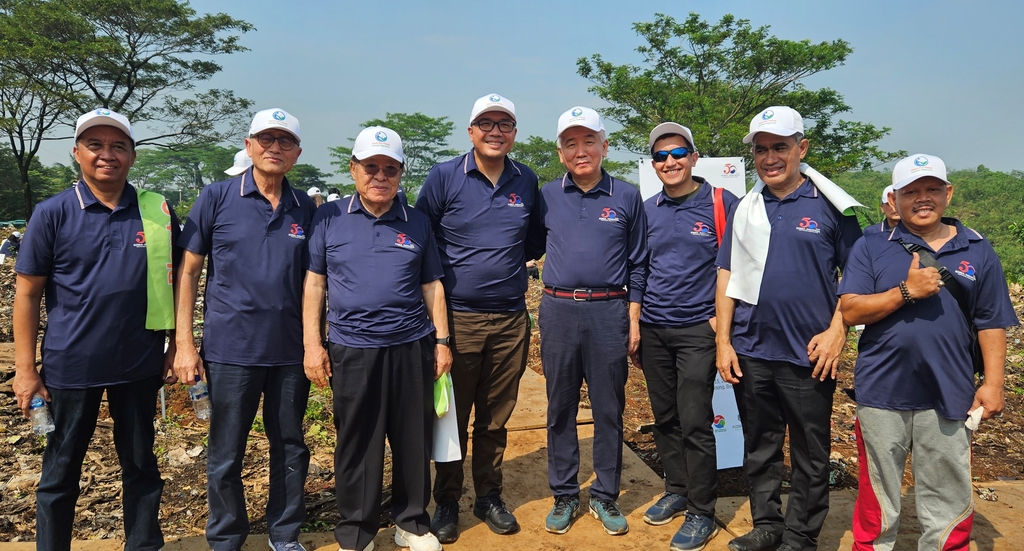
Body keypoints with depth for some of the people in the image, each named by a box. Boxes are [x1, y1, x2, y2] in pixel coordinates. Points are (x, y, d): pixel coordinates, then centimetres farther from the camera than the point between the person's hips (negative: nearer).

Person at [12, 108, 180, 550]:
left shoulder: (158, 211, -1)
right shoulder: (52, 213, -4)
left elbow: (176, 282, 6)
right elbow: (27, 293, -2)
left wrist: (178, 347, 3)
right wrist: (25, 368, -5)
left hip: (140, 364, 1)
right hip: (70, 366, -1)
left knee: (140, 463, 15)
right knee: (61, 469, 13)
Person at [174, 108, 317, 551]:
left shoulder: (305, 208, 5)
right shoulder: (217, 197, -3)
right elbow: (187, 271, -2)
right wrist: (184, 344, -6)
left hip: (290, 352, 3)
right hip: (230, 350, -2)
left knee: (290, 449, 14)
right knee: (226, 455, 9)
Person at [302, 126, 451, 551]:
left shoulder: (417, 223, 8)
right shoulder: (329, 218, 4)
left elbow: (432, 285, 11)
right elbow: (314, 282, 4)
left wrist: (442, 340, 5)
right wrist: (312, 344, -2)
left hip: (412, 347, 2)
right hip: (351, 351, -1)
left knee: (414, 441, 9)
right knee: (356, 445, 7)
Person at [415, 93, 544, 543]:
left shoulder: (527, 182, 6)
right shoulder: (443, 177, -3)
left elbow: (535, 242, 18)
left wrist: (510, 264, 3)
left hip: (511, 320, 3)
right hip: (457, 317, -2)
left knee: (495, 418, 13)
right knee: (452, 416, 7)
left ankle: (489, 496, 30)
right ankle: (446, 502, 23)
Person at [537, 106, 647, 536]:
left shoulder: (627, 198, 4)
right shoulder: (546, 197, 5)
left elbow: (637, 264, 6)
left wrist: (633, 318, 2)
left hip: (609, 312, -1)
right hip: (558, 311, 1)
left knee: (609, 409, 7)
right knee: (560, 408, 8)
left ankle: (606, 496, 22)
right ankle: (564, 495, 23)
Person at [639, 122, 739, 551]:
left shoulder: (722, 204, -6)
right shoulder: (647, 211, 7)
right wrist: (634, 321, 11)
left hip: (698, 330, -4)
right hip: (653, 330, 5)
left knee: (694, 423, -4)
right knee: (664, 418, 13)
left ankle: (701, 512, 11)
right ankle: (676, 491, 30)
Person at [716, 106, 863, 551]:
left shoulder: (830, 206, -3)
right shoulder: (746, 208, 6)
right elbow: (727, 276, 7)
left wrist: (837, 331, -11)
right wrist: (723, 341, 1)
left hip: (809, 355, -3)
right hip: (750, 351, 3)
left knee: (810, 454, 9)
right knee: (759, 447, 15)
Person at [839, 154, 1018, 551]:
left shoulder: (977, 251, 5)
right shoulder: (871, 247, -1)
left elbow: (991, 324, 6)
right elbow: (850, 311, -9)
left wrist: (992, 383, 0)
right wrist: (907, 291, -19)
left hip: (949, 395, 1)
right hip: (882, 393, -1)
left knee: (947, 497, 12)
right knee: (878, 493, 13)